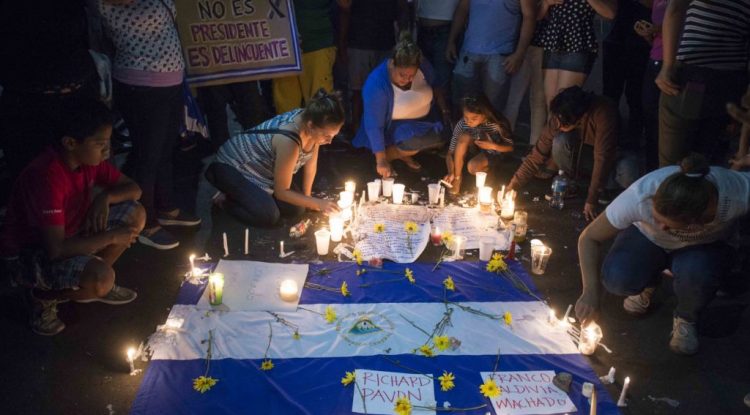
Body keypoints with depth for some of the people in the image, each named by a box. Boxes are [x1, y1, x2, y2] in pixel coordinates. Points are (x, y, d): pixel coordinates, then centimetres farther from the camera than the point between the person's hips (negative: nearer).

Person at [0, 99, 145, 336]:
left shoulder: (89, 157, -9)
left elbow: (133, 189, 2)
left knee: (135, 214, -6)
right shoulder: (47, 177, -33)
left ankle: (95, 283, 9)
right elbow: (56, 249, -36)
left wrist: (105, 197, -20)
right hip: (27, 254, -8)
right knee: (101, 278, -34)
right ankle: (45, 296, -1)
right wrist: (112, 237, -25)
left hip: (67, 235, 8)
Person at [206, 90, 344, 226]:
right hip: (233, 165, -8)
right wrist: (317, 203, -25)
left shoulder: (310, 119, -16)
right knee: (268, 216, -25)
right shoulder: (288, 141, -39)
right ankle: (226, 199, 2)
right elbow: (281, 191, -26)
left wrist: (306, 198, 4)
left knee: (296, 209, -4)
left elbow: (310, 164, 1)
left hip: (259, 167, 8)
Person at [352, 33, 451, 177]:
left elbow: (434, 87, 9)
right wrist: (381, 160, -25)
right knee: (416, 141, -35)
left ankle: (403, 153, 1)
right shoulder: (376, 84, -29)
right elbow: (374, 125, -26)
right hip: (393, 127, -7)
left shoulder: (423, 67, -14)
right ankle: (389, 154, -6)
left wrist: (445, 110, 0)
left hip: (423, 122, 7)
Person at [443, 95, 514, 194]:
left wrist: (493, 146, -33)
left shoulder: (497, 125, -31)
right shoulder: (462, 124, -26)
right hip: (474, 148, 3)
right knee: (464, 137, -31)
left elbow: (510, 147, -16)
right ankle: (457, 178, -18)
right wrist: (451, 172, -37)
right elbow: (450, 152, -22)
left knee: (473, 167, -34)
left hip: (491, 153, -3)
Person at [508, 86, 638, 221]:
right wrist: (513, 186, -23)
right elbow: (538, 154, -19)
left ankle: (606, 188, -2)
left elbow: (603, 158, -37)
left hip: (615, 151, -3)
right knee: (560, 141, -29)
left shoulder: (603, 113, -39)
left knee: (627, 170, -37)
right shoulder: (560, 116, -24)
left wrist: (591, 200, -33)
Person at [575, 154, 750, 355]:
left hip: (706, 246, 0)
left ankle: (686, 319, 1)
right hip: (647, 238, 0)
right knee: (617, 278, -29)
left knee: (696, 270, -35)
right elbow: (589, 238, -26)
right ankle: (648, 283, 10)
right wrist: (590, 292, -35)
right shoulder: (641, 196, -38)